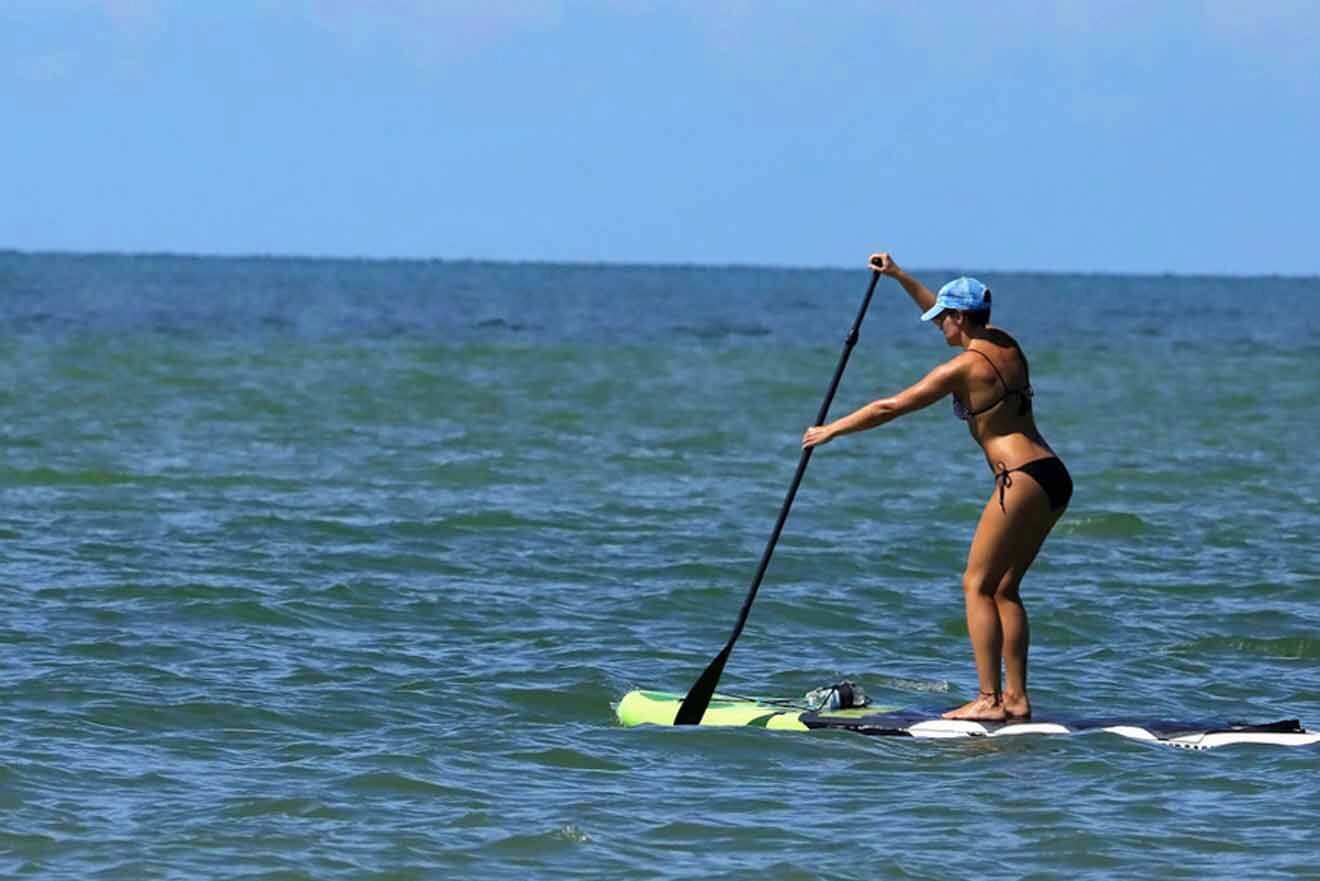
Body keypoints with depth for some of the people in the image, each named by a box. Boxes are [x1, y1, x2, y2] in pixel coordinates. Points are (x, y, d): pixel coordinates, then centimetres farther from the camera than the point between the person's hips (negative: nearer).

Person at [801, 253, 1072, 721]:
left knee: (977, 584, -5)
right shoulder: (1005, 344, 14)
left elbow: (890, 408, -4)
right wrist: (900, 277, 36)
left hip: (1023, 480, -9)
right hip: (1054, 477, 9)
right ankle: (1016, 698, 10)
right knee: (1004, 587, 13)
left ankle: (989, 700, -11)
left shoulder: (963, 366, -9)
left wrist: (832, 430, 8)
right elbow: (950, 316, 35)